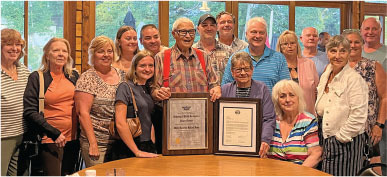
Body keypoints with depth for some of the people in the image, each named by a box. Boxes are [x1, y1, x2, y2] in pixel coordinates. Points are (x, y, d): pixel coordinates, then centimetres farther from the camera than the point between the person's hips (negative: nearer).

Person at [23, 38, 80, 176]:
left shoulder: (74, 76, 9)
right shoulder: (36, 77, -4)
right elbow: (30, 111, -11)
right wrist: (54, 133, -18)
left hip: (73, 138, 5)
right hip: (50, 139, -5)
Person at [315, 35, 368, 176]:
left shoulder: (354, 79, -14)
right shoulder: (325, 76, 10)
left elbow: (358, 116, -19)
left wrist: (340, 137, -14)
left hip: (347, 143, -7)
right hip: (327, 140, 7)